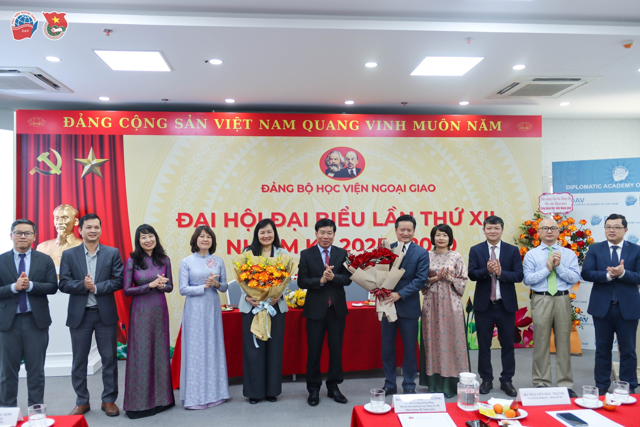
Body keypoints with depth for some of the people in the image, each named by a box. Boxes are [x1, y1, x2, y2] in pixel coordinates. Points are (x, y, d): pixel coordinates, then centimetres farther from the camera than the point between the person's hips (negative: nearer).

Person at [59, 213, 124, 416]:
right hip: (79, 315, 1)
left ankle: (109, 400, 21)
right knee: (79, 361, 10)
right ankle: (82, 402, 25)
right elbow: (63, 284, -4)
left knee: (109, 359, 6)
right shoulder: (69, 255, 2)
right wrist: (83, 285, -20)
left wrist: (96, 287, -17)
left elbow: (119, 281, -5)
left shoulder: (112, 253, 1)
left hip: (106, 314, 0)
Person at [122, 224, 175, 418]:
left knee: (160, 352, 10)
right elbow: (127, 290, -8)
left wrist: (161, 286, -14)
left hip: (160, 310, 3)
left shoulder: (164, 260, 4)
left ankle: (160, 397, 23)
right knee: (141, 354, 2)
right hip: (140, 311, -3)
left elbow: (170, 286, 8)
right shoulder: (132, 261, -5)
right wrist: (151, 285, -18)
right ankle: (140, 402, 15)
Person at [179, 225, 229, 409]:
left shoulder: (218, 261, 5)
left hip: (213, 308, 3)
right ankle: (195, 396, 10)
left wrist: (216, 284, -12)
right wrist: (204, 286, -15)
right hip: (195, 309, -3)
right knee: (195, 350, 1)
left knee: (213, 348, 8)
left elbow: (225, 287, 8)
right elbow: (183, 289, -6)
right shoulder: (187, 262, -2)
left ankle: (214, 392, 20)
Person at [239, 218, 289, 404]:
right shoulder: (248, 253, 6)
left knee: (274, 347, 6)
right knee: (253, 348, 3)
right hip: (252, 305, 0)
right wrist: (247, 297, -15)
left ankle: (272, 389, 19)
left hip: (276, 306, 1)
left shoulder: (282, 253, 6)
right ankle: (254, 391, 15)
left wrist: (278, 296, -16)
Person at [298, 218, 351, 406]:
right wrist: (320, 280, -22)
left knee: (336, 349, 11)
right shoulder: (306, 254, -2)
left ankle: (333, 387, 27)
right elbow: (301, 282, -7)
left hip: (337, 308, 2)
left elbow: (348, 278, -4)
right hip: (316, 309, -2)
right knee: (314, 351, 6)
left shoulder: (342, 253, 3)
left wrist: (333, 277, -22)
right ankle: (314, 389, 22)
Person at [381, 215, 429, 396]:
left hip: (408, 306, -2)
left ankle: (409, 386, 24)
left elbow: (421, 279, -12)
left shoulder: (421, 253, -4)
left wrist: (399, 294, -21)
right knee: (387, 347, 11)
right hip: (387, 304, 3)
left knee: (410, 348, 9)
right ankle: (389, 384, 25)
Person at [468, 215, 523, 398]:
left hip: (506, 304, 0)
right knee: (484, 344, 8)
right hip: (483, 304, 0)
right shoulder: (475, 250, 2)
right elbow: (471, 274, -7)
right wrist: (487, 270, -24)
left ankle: (507, 381, 21)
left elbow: (519, 275, -6)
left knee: (507, 344, 7)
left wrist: (500, 273, -21)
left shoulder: (513, 250, 3)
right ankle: (486, 379, 21)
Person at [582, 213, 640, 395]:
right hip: (602, 306, 1)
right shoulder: (595, 249, 3)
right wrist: (608, 275, -21)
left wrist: (622, 273, -23)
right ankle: (602, 386, 22)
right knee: (603, 349, 11)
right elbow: (586, 273, -8)